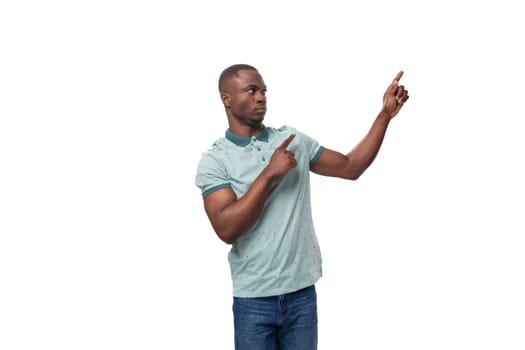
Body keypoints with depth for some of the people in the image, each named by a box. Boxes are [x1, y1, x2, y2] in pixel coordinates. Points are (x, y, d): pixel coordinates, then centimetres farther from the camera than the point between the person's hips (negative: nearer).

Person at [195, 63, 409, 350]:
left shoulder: (294, 141, 7)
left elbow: (351, 167, 10)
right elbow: (227, 229, -17)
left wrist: (385, 115, 3)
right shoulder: (214, 161, -5)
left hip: (301, 292, 3)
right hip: (254, 299, -3)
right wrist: (269, 173, -18)